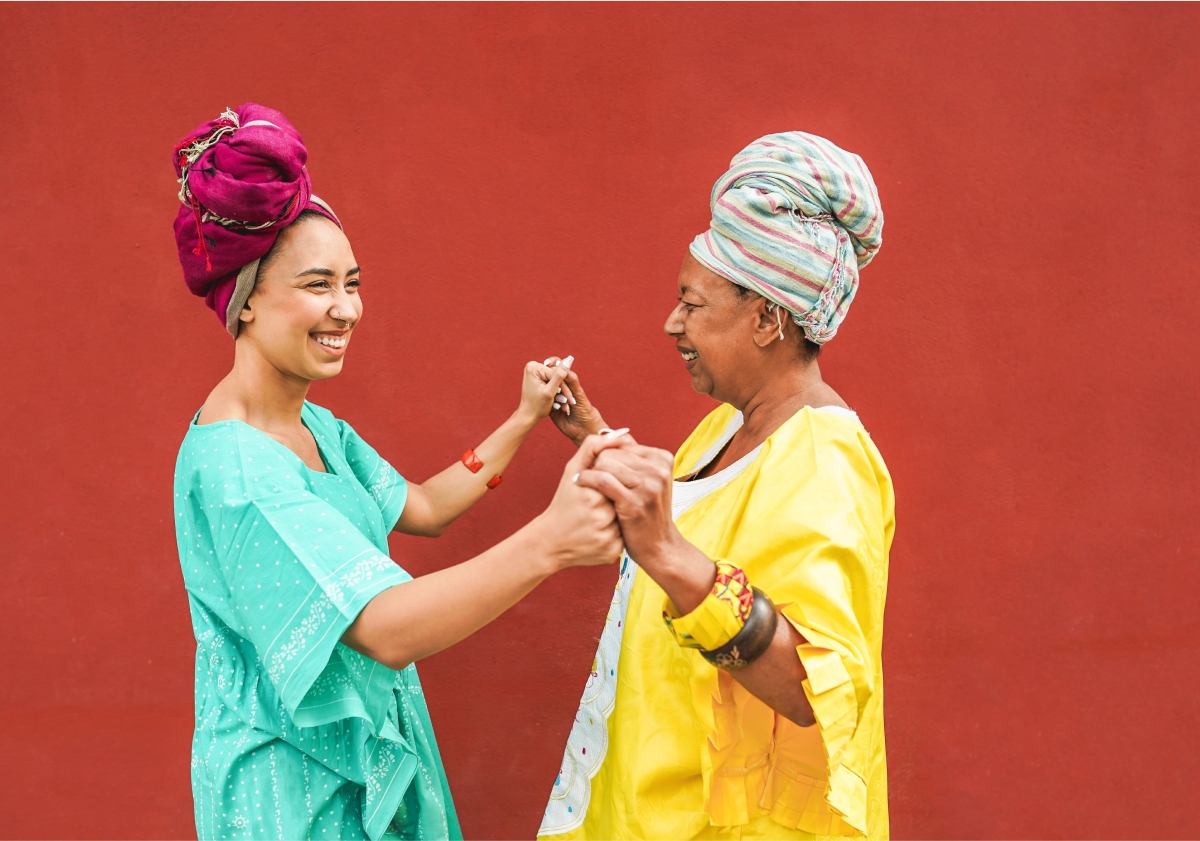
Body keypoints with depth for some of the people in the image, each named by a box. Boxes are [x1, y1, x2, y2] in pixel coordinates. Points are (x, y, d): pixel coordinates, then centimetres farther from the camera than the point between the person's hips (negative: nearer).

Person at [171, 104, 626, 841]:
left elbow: (422, 508, 13)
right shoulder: (230, 467, -28)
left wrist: (524, 421, 7)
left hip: (370, 746, 9)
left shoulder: (314, 425, 3)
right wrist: (547, 543, -48)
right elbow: (385, 628, -36)